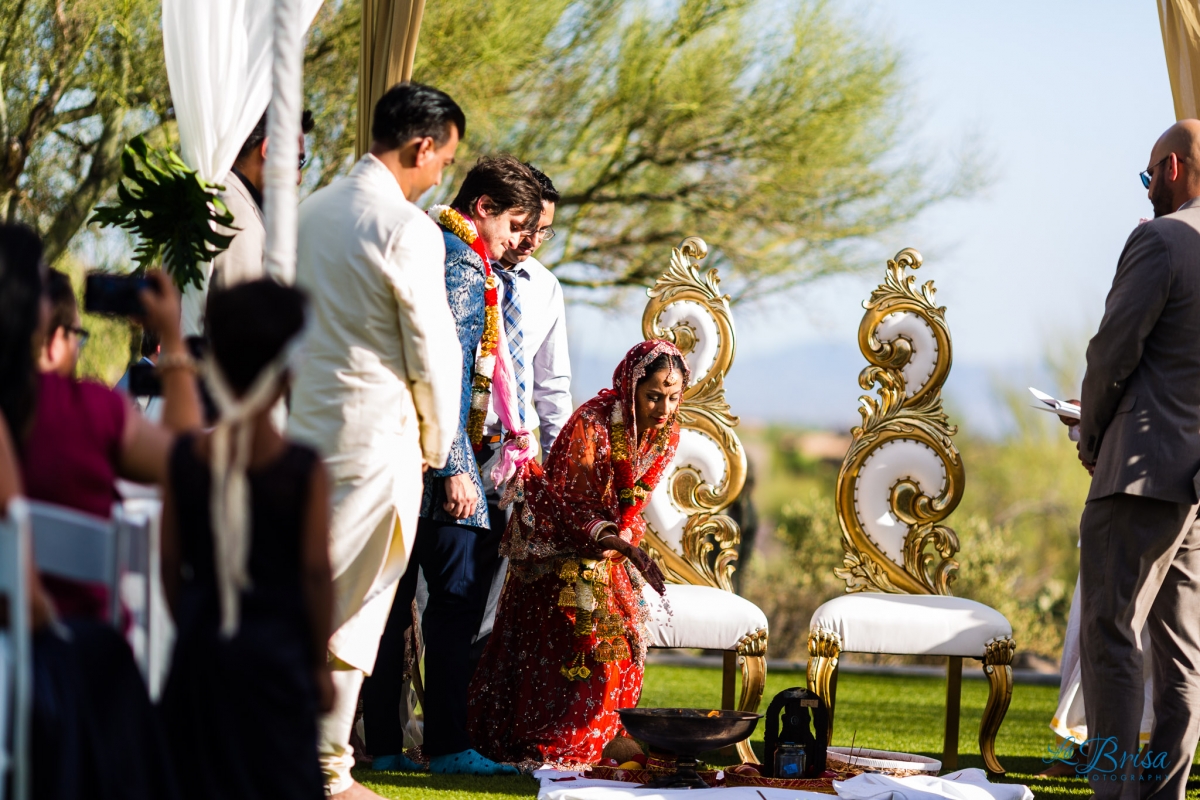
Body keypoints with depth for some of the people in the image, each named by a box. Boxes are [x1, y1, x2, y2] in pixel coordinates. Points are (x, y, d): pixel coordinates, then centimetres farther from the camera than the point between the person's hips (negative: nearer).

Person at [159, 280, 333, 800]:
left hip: (200, 646, 3)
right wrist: (319, 663, 1)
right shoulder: (302, 469, -11)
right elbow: (315, 572, -9)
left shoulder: (186, 458, -3)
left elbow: (170, 563, 2)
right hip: (276, 650, -3)